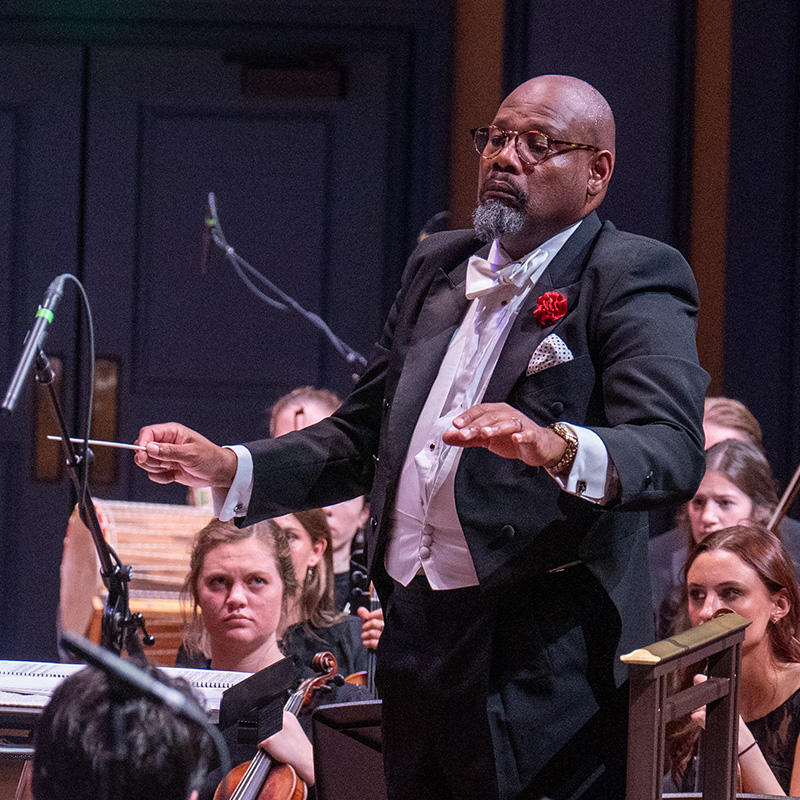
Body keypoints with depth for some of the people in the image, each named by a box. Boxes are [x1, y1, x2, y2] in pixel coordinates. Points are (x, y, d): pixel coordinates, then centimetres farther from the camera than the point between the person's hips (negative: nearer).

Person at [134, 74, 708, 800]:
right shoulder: (438, 268, 18)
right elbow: (360, 440, 24)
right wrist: (226, 468, 10)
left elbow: (675, 452, -22)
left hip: (546, 666, -7)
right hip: (413, 655, 7)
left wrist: (558, 447, -41)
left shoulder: (634, 278, -6)